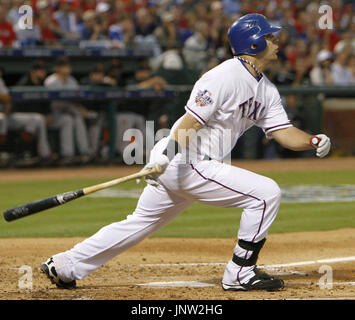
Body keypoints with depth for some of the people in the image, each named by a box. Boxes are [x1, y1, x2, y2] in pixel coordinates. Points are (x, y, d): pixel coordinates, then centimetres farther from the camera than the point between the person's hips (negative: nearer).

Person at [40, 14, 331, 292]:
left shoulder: (266, 90, 13)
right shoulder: (225, 77, -16)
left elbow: (284, 132, 8)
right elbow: (191, 122, -22)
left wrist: (314, 142, -10)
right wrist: (166, 155, -32)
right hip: (184, 163, -10)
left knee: (140, 223, 15)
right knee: (266, 193, -12)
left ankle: (65, 266, 20)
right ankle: (240, 273, -3)